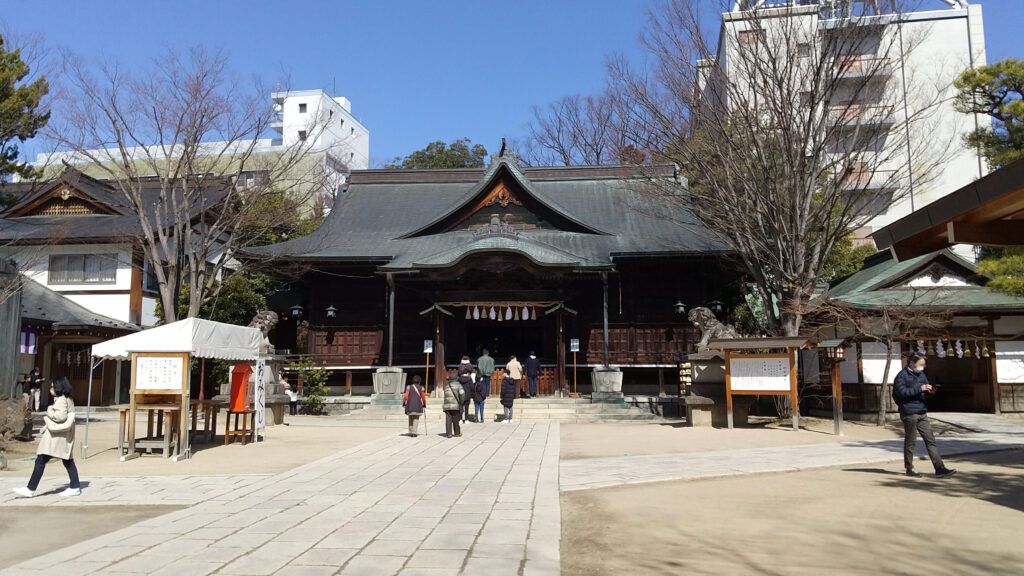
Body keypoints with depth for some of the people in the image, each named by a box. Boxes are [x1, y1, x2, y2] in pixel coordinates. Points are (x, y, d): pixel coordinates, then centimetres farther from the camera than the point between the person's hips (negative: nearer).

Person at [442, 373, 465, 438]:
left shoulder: (446, 386, 16)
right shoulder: (458, 385, 0)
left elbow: (446, 396, 14)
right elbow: (462, 393, -15)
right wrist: (461, 401, -2)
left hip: (447, 406, 3)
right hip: (455, 405, -3)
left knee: (448, 420, 2)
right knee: (455, 420, 7)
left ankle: (448, 433, -1)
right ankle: (457, 433, 18)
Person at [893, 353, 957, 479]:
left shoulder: (921, 375, 14)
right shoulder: (902, 376, -9)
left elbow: (925, 393, 19)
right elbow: (902, 392, -20)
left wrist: (930, 392, -4)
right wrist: (919, 389, -23)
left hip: (922, 413, 7)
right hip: (909, 413, -7)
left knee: (930, 440, 3)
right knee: (910, 442, 2)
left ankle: (940, 469, 4)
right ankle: (909, 469, 13)